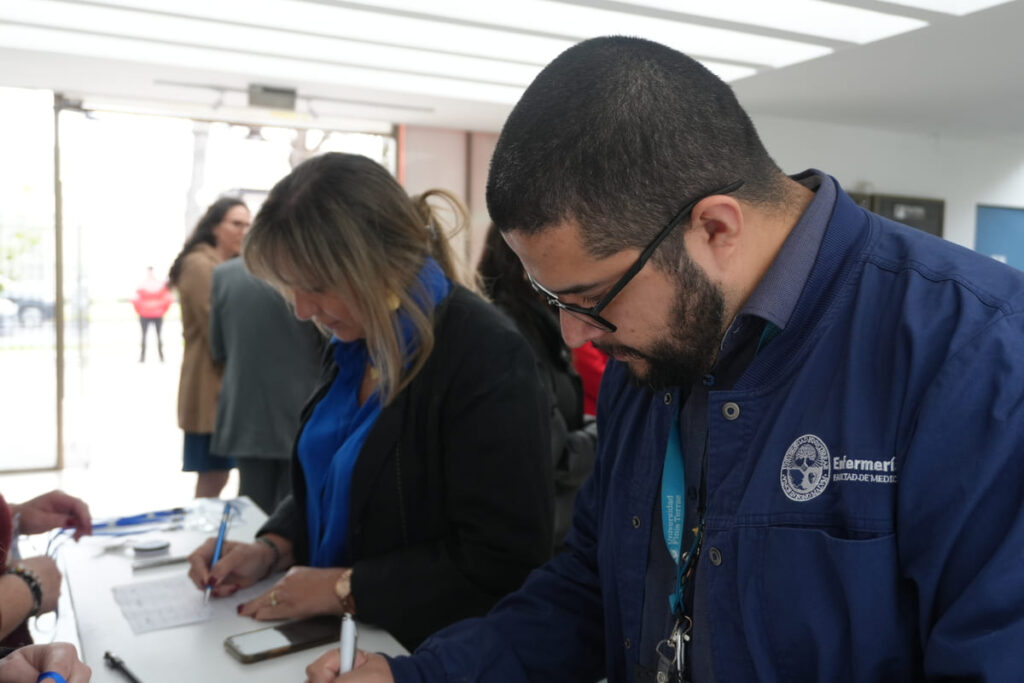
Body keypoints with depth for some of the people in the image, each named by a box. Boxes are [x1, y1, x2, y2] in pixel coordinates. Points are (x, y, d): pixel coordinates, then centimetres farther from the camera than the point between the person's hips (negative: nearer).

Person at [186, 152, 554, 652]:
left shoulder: (485, 356, -21)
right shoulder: (354, 341, 3)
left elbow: (501, 561, -21)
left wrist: (346, 588, -17)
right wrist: (271, 548, 0)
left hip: (424, 651, -6)